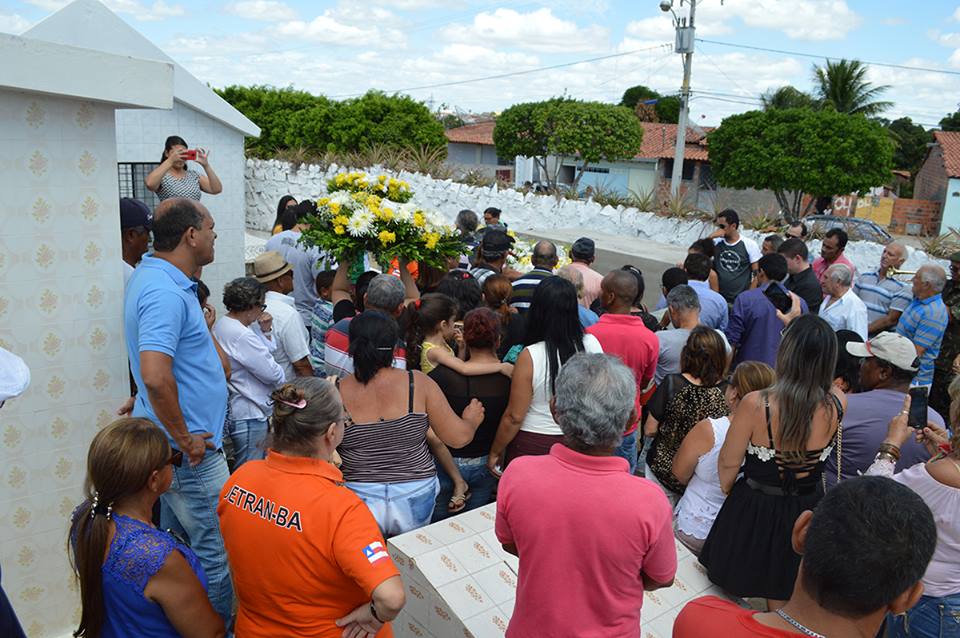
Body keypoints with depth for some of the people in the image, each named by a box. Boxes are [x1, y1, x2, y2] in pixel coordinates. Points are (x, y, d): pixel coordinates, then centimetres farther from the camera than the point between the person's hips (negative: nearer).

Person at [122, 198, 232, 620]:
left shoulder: (150, 275, 9)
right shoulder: (165, 292, -24)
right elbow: (156, 376, -35)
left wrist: (199, 327, 13)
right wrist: (185, 440, -24)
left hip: (165, 445, 11)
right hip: (188, 454, -11)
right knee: (215, 555, 2)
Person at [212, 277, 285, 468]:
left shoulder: (222, 324, 8)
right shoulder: (242, 335, -24)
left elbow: (262, 356, 13)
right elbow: (272, 373, -19)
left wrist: (265, 332, -1)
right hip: (248, 415, -11)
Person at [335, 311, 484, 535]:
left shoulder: (335, 392, -12)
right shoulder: (419, 383, -11)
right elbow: (459, 438, -6)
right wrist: (471, 420, 16)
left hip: (359, 502, 0)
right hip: (414, 501, 1)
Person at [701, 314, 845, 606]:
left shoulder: (755, 404, -28)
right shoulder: (837, 405, -18)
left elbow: (728, 464, -15)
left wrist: (728, 491, 9)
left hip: (755, 510, -3)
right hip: (807, 511, 4)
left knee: (731, 597, 23)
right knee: (783, 604, 26)